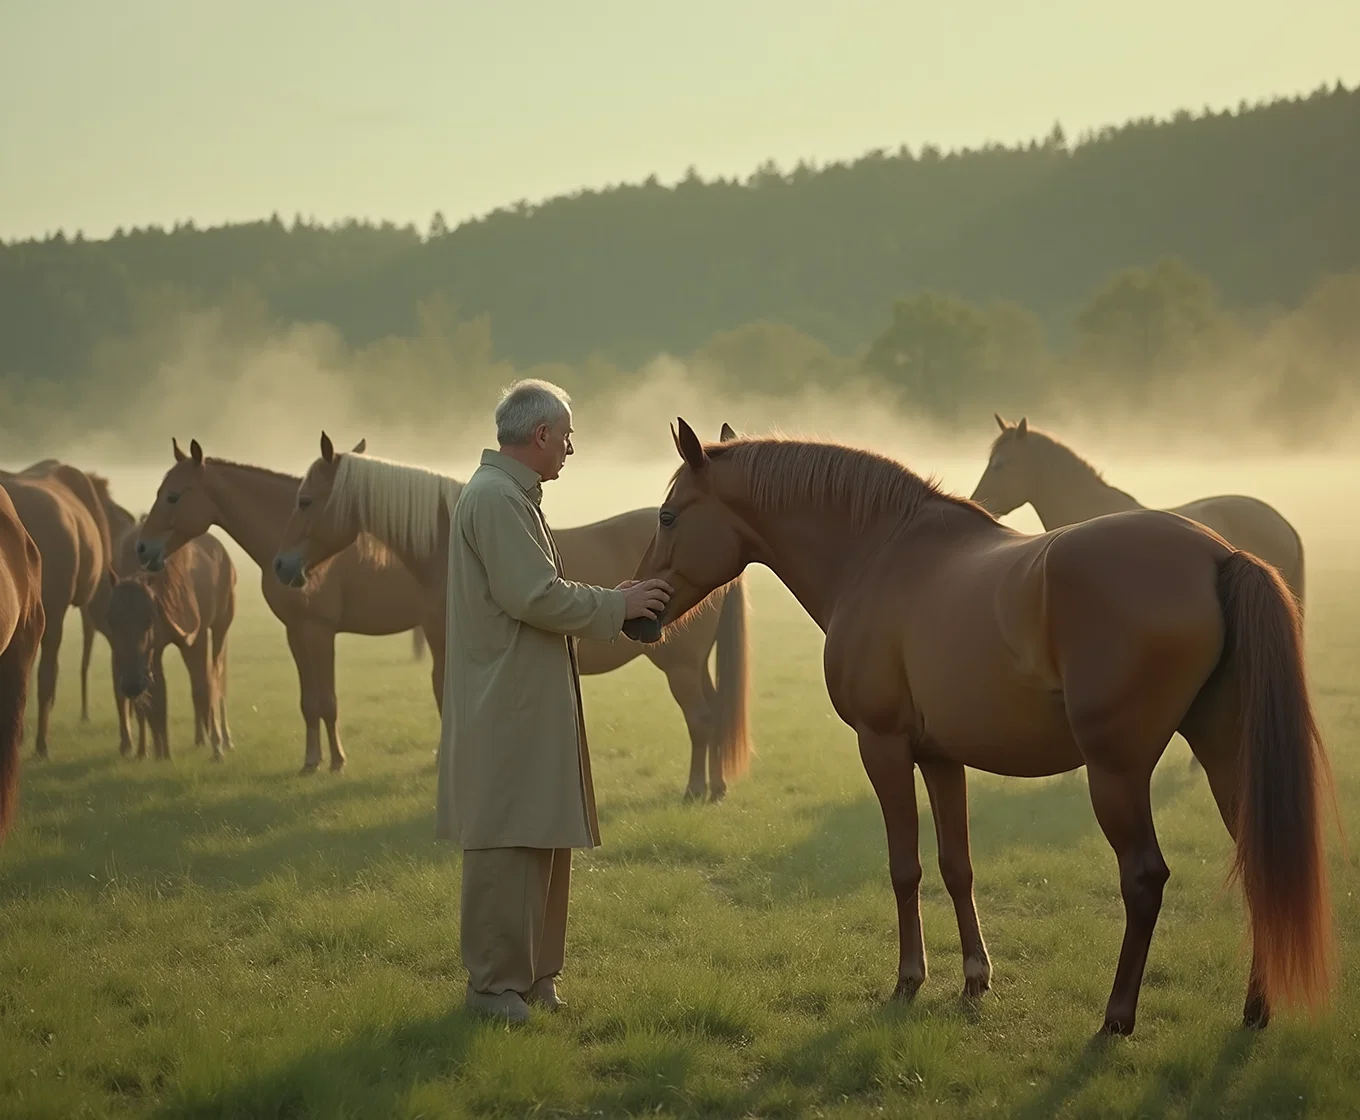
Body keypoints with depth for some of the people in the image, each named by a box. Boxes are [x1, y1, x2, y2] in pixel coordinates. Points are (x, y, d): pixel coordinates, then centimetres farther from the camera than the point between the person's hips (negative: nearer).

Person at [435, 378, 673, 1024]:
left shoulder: (511, 496, 18)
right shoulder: (495, 498, -16)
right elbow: (535, 597, -22)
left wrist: (614, 606, 13)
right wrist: (617, 605, -11)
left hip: (532, 704, 11)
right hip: (507, 709, -11)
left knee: (543, 844, 14)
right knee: (508, 845, -6)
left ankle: (533, 973, 22)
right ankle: (496, 986, -1)